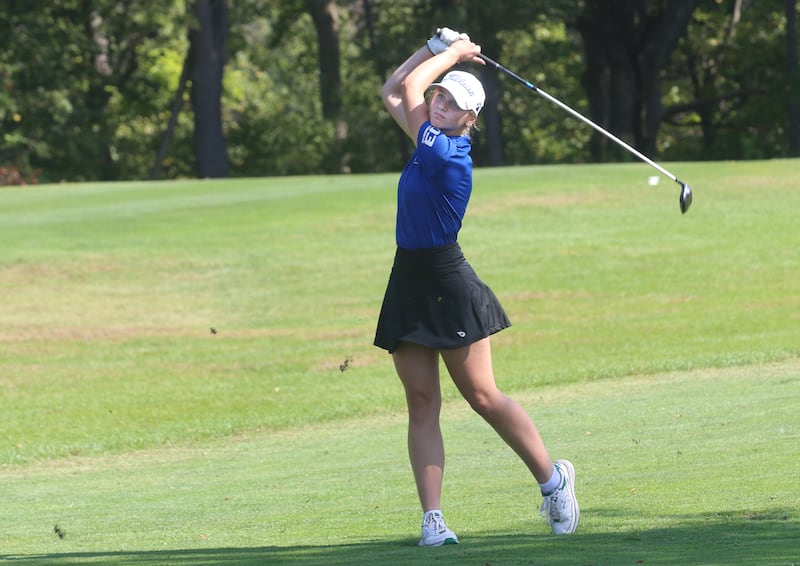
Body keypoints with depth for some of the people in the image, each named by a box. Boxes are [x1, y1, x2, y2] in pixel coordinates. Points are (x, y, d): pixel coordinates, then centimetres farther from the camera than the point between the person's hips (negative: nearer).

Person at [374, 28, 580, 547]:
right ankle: (432, 518, -2)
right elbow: (393, 91, 20)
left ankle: (552, 479, 15)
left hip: (448, 288, -8)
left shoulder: (447, 153, -15)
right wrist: (438, 47, 13)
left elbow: (409, 87, -10)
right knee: (422, 401, 1)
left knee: (483, 396, -3)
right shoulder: (430, 142, 9)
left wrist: (454, 53, 2)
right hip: (410, 284, 9)